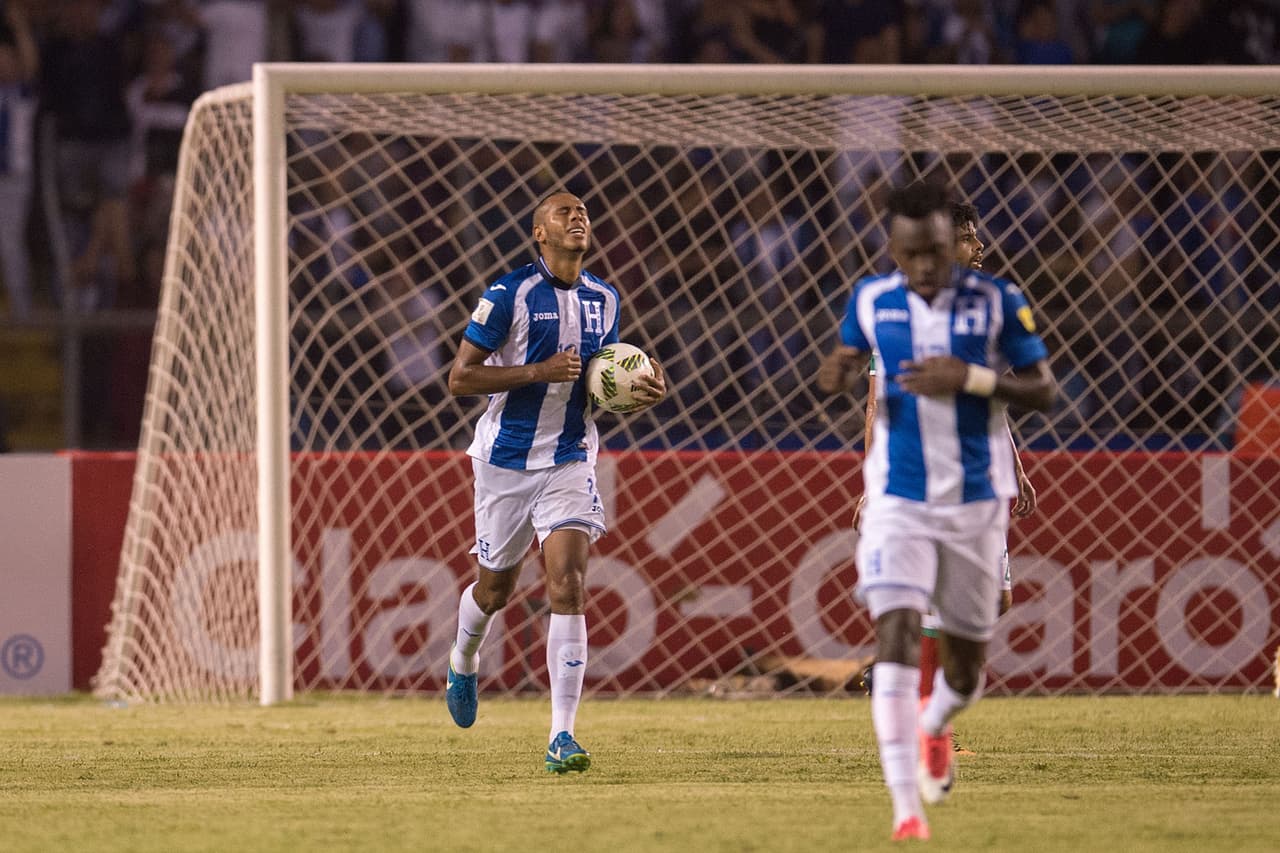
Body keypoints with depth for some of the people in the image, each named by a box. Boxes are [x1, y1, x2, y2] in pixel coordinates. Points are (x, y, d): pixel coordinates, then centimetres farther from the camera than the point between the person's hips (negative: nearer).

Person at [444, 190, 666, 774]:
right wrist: (541, 371, -23)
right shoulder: (509, 294, -11)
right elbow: (460, 378, -13)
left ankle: (562, 736, -16)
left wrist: (643, 392, 0)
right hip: (506, 460, -2)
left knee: (568, 587, -14)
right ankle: (463, 663, 50)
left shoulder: (603, 300, 5)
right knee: (495, 589, 14)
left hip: (570, 460, 2)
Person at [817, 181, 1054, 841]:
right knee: (895, 633, -19)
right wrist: (838, 373, -7)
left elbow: (1043, 392, -3)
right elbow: (849, 355, 19)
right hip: (898, 500, 0)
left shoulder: (997, 302, -6)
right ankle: (907, 808, -22)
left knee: (965, 660, 12)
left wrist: (971, 377, -20)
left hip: (976, 501, 0)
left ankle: (935, 725, 50)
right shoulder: (870, 300, 0)